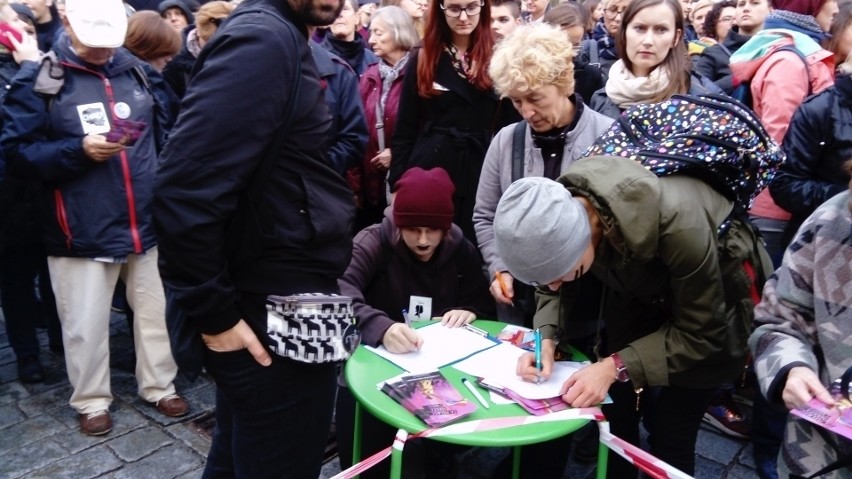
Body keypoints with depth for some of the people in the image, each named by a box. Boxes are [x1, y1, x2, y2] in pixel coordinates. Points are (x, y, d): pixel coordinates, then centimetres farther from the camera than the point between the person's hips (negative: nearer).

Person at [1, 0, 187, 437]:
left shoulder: (139, 72, 6)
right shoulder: (38, 79, -4)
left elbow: (167, 135, 14)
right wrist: (79, 150, -19)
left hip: (147, 223, 3)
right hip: (81, 232, -3)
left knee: (157, 312, 14)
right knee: (85, 325, 8)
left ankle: (159, 386, 33)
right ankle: (91, 400, 30)